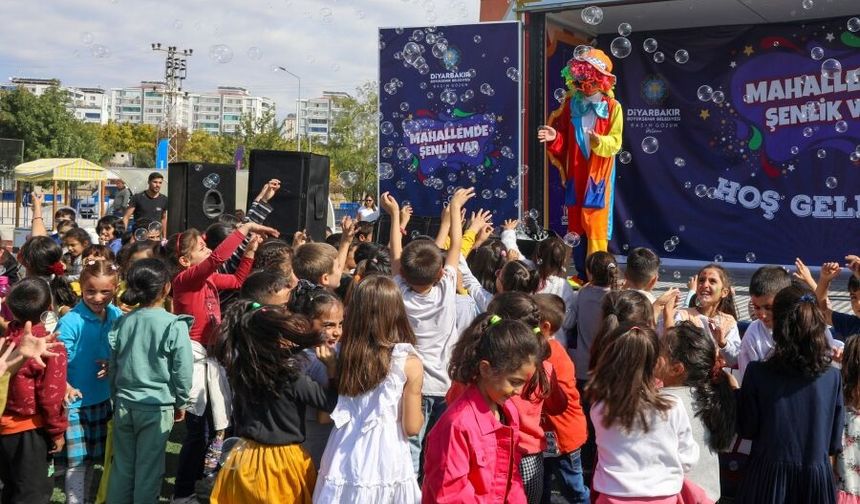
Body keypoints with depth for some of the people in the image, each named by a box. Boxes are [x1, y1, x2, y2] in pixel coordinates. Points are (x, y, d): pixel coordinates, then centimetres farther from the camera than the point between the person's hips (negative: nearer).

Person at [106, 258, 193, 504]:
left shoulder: (122, 323, -1)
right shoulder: (175, 325, -14)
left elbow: (113, 368, 8)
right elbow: (182, 371, -9)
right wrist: (181, 403, 7)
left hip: (124, 404, 4)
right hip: (157, 407, -4)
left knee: (121, 465, 15)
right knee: (148, 469, 7)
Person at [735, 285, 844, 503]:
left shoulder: (757, 372, -14)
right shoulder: (833, 377, -8)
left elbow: (746, 430, -5)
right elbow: (834, 442, 0)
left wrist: (736, 392, 7)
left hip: (768, 476, -1)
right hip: (816, 478, 2)